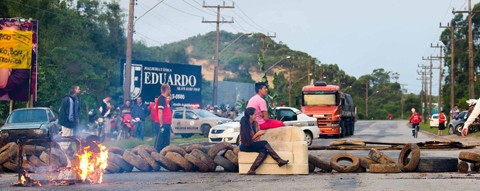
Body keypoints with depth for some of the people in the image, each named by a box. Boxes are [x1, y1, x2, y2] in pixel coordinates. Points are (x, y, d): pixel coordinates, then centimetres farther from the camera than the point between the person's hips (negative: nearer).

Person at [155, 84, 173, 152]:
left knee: (166, 142, 14)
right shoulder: (161, 99, -13)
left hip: (167, 124, 10)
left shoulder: (165, 99, 17)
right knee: (160, 142, -8)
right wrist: (161, 125, -22)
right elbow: (160, 112, -20)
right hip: (164, 124, -10)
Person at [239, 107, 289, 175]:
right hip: (245, 146, -7)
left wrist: (260, 133, -6)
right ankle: (279, 161, -29)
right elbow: (247, 140, -13)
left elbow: (257, 137, 16)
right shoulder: (244, 125, -14)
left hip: (253, 144, 7)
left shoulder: (255, 123, 6)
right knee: (264, 143, -27)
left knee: (264, 151, -28)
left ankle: (252, 170, -37)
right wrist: (257, 134, -19)